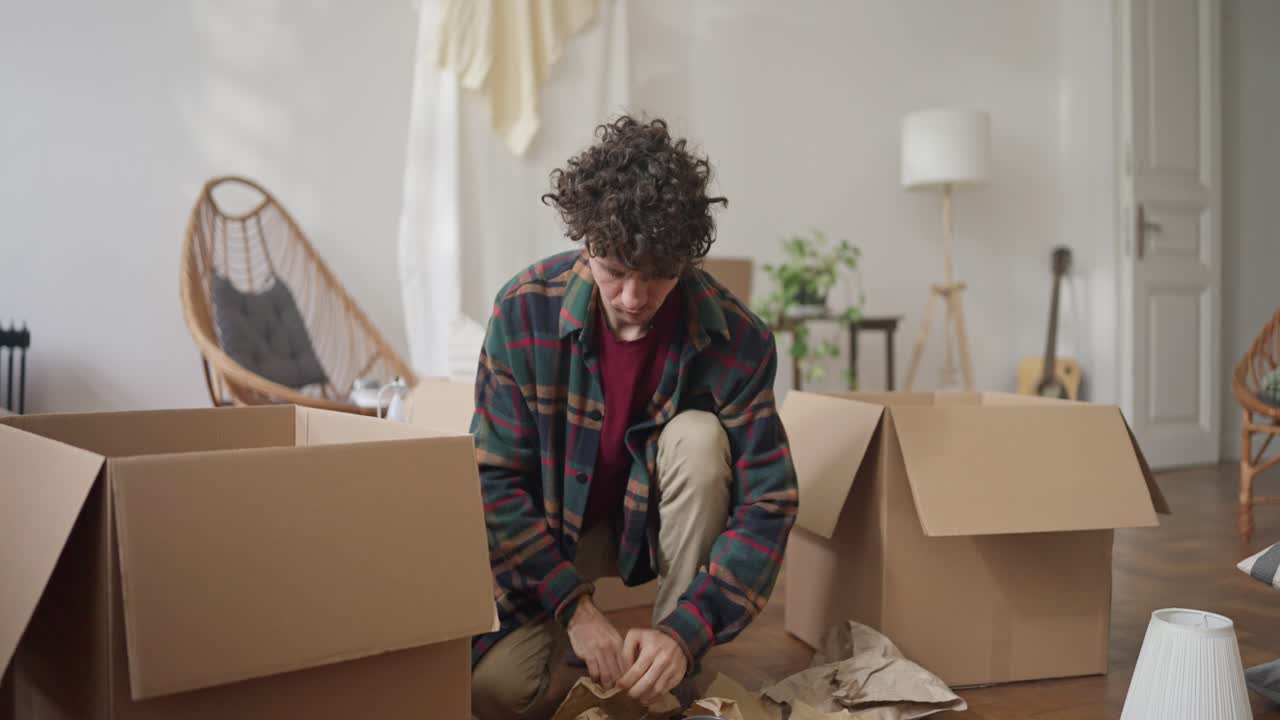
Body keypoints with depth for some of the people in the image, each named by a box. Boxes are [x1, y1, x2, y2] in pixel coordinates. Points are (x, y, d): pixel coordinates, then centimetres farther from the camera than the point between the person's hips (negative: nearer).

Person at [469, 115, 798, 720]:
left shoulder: (738, 339, -23)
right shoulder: (524, 308, -22)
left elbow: (767, 502, -22)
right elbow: (496, 478, -17)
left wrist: (686, 633, -34)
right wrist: (573, 607, -27)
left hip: (664, 522, 1)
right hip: (553, 529, 0)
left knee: (699, 437, -32)